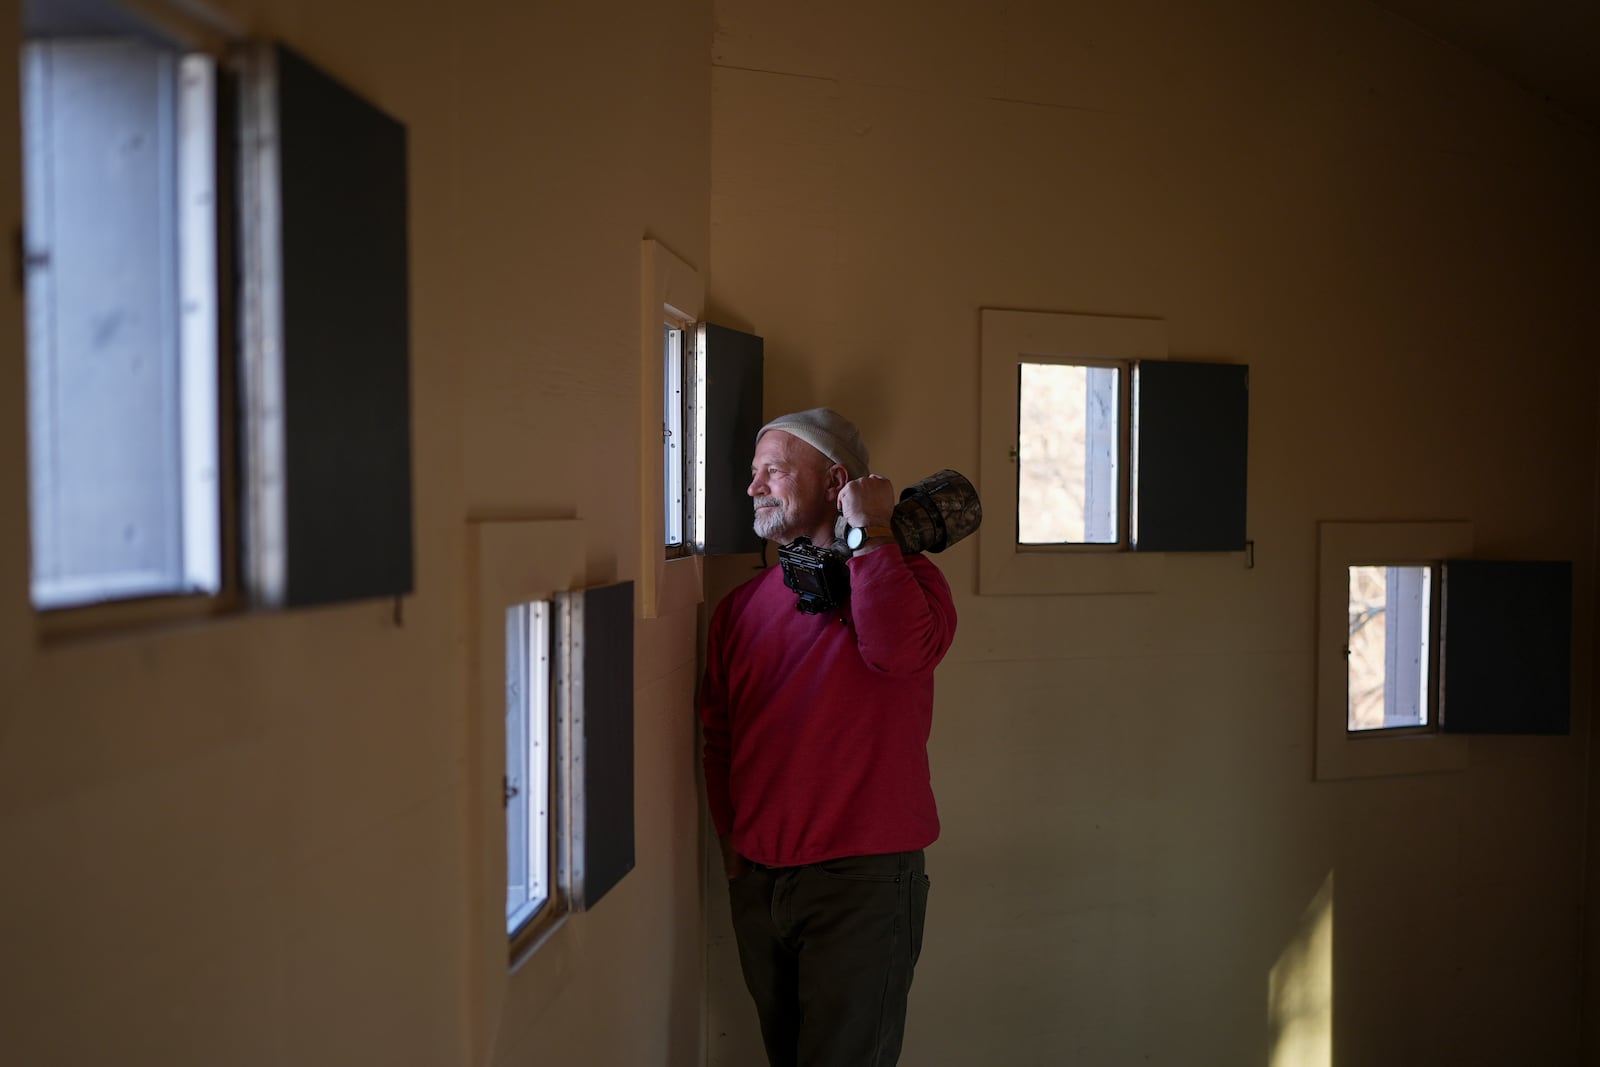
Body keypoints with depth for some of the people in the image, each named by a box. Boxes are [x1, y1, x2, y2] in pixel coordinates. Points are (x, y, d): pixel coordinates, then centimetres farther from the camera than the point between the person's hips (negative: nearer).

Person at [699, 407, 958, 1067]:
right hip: (756, 882, 5)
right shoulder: (740, 606, 9)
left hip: (863, 882, -5)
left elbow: (899, 650, -29)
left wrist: (870, 530, -20)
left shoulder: (903, 578, -5)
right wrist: (732, 843, 10)